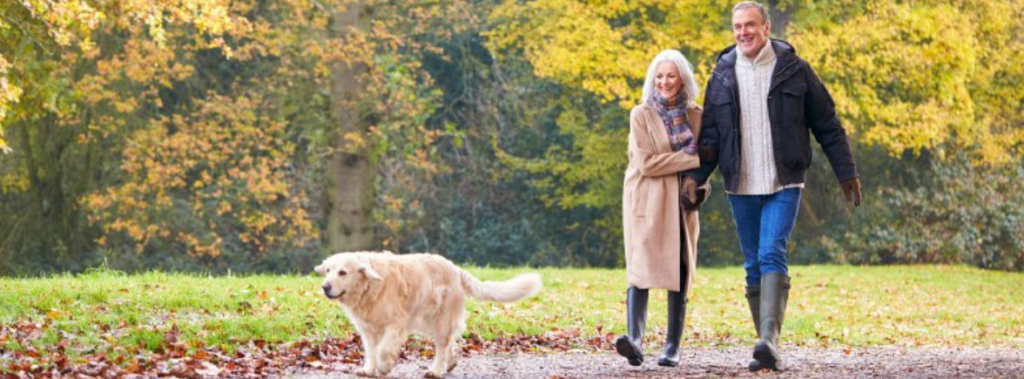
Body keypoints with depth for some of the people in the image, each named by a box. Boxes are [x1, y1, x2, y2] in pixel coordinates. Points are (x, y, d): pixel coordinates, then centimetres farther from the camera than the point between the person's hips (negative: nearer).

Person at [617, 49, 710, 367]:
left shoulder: (695, 115, 10)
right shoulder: (641, 115, -2)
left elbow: (703, 157, 20)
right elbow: (647, 162, -11)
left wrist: (698, 186, -1)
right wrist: (691, 159, -13)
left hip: (681, 203, 4)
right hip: (647, 201, -3)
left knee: (680, 274, 0)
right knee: (641, 267, -16)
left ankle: (673, 347, 5)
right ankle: (635, 339, -30)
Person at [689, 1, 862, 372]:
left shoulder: (793, 69, 0)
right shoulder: (722, 75, 7)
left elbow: (827, 125, 4)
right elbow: (709, 135, 9)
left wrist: (846, 172, 1)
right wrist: (697, 177, -3)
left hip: (784, 185, -3)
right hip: (741, 188, 3)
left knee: (772, 256, -19)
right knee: (754, 268, 6)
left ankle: (770, 340, -27)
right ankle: (767, 350, 13)